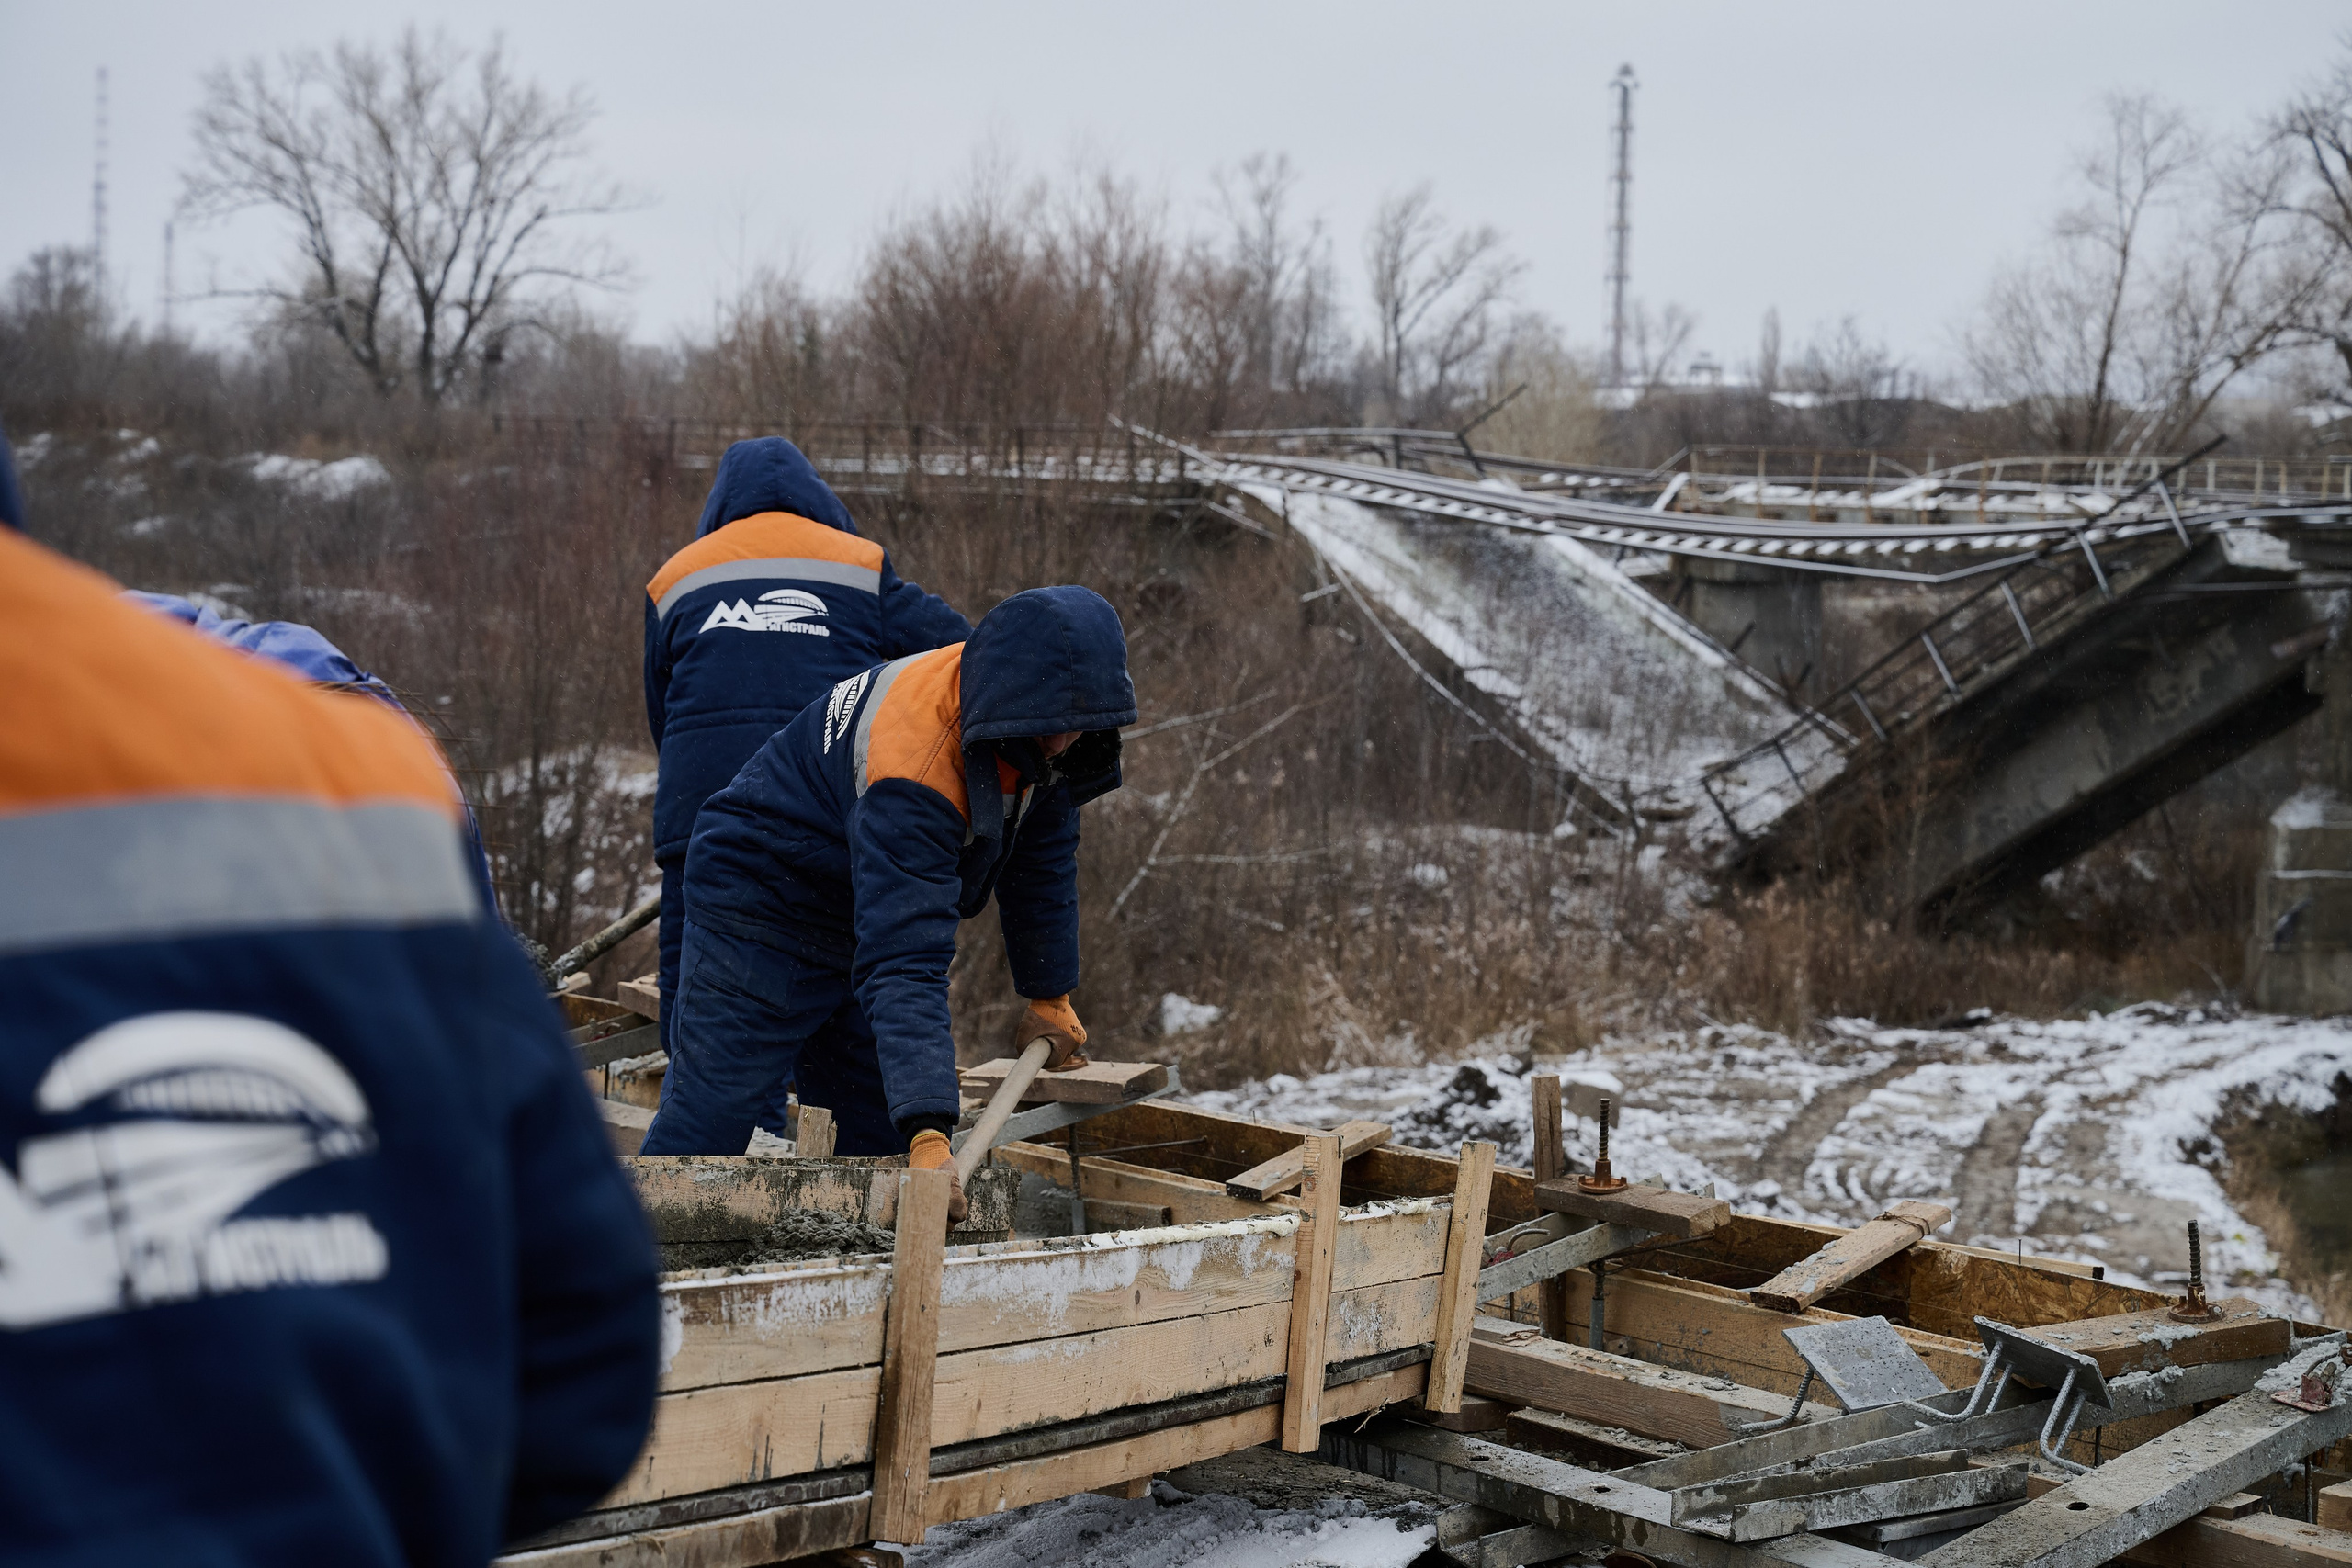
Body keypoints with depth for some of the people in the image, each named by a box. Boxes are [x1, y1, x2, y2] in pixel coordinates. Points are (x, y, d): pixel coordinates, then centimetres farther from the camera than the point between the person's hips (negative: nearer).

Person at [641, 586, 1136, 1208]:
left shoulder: (1047, 739, -13)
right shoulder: (912, 778, -39)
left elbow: (1040, 860, 6)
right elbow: (904, 965, -45)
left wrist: (1049, 996, 13)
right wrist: (929, 1133, -52)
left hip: (866, 916, 8)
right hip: (763, 908, -8)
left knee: (878, 1139, 4)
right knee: (700, 1132, -12)